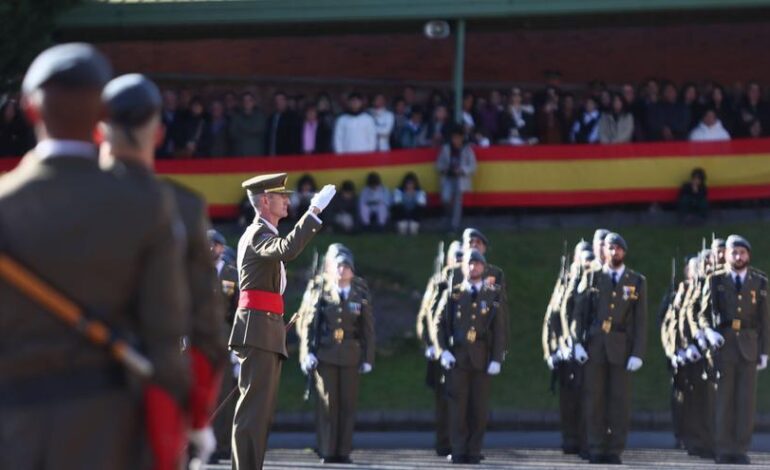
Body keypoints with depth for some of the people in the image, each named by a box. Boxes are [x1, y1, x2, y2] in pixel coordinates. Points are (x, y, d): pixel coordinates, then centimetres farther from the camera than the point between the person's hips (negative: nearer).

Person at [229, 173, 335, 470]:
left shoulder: (263, 234, 23)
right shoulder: (258, 234, -11)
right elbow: (288, 250, -32)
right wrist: (314, 211, -31)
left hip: (268, 333, 10)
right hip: (258, 330, -10)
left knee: (261, 410, 10)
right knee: (254, 407, -13)